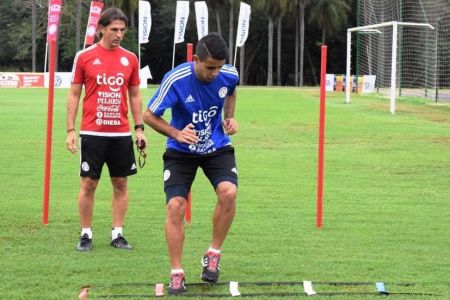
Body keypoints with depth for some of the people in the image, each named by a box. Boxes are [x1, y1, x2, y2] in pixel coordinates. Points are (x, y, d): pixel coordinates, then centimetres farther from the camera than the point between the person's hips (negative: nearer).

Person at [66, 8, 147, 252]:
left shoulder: (130, 59, 7)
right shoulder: (84, 57, -1)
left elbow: (134, 95, 14)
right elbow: (73, 94, 3)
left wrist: (139, 128, 7)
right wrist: (70, 130, -3)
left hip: (121, 134, 3)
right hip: (92, 133, -3)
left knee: (120, 184, 5)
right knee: (88, 184, 0)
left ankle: (117, 234, 13)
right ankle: (86, 235, 9)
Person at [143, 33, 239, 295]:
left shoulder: (229, 75, -14)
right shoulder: (175, 80, -25)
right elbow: (149, 116, -14)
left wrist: (230, 117, 0)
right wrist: (176, 134, -27)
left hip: (218, 148, 2)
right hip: (181, 152, -2)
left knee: (228, 192, -25)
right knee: (175, 207, -13)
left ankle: (213, 255, -4)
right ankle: (177, 274, 1)